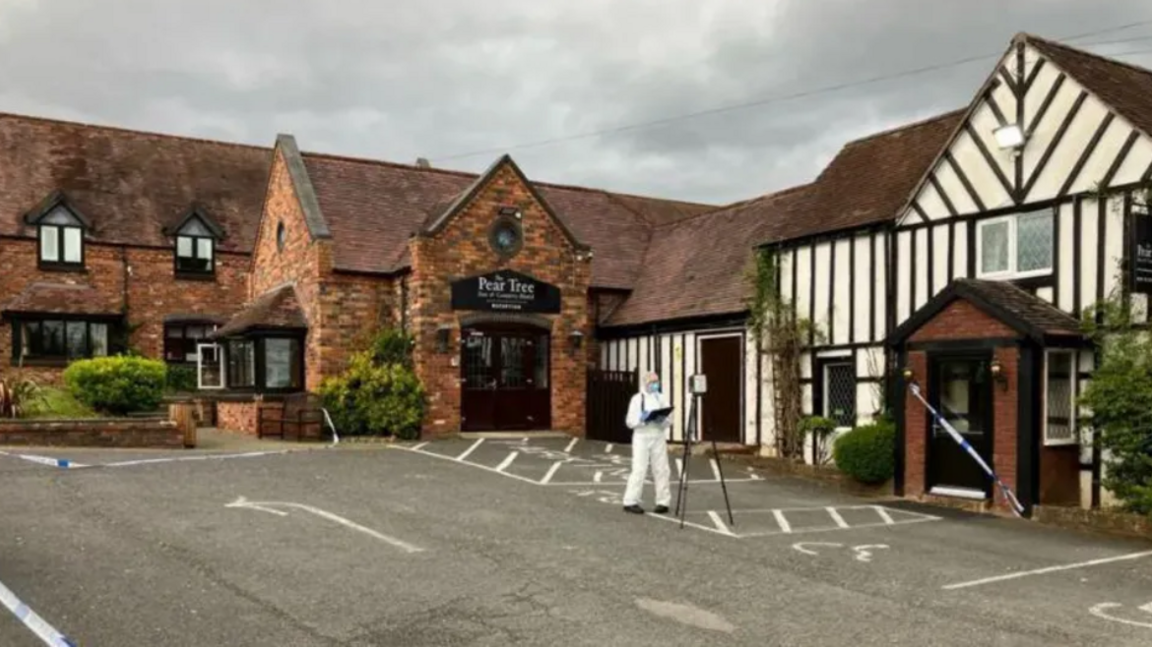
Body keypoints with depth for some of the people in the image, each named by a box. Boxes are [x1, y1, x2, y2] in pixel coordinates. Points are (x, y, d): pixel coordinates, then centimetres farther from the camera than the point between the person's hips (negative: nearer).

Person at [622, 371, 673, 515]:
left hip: (658, 437, 4)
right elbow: (630, 421, -3)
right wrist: (641, 419, -21)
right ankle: (631, 502, -3)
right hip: (641, 437, -3)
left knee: (661, 469, 3)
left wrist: (663, 419, -14)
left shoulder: (662, 398, 12)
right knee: (639, 470, -8)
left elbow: (669, 420, 7)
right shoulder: (637, 398, 2)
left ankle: (663, 502, 11)